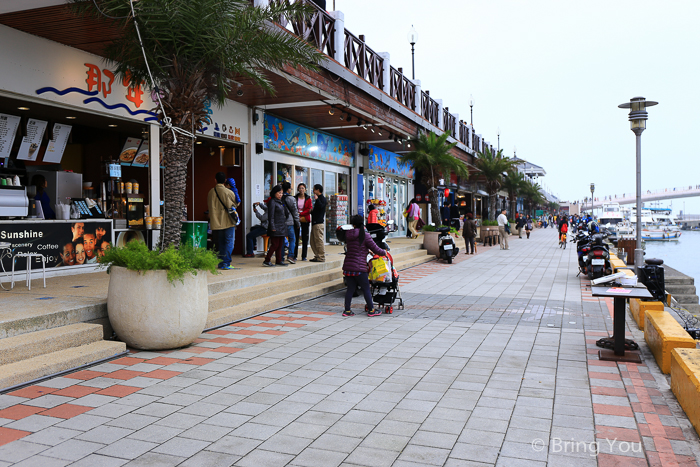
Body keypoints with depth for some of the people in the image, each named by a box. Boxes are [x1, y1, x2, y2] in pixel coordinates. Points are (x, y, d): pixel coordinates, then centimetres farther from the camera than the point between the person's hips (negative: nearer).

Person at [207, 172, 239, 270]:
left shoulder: (211, 192, 1)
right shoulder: (228, 192, -11)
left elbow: (209, 206, 13)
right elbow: (236, 203, 4)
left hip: (216, 222, 4)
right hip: (228, 221, -4)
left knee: (220, 243, 13)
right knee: (229, 242, 1)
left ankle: (221, 263, 13)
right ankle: (226, 263, -4)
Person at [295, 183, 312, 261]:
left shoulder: (308, 198, 6)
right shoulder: (295, 198, 7)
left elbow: (310, 209, -2)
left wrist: (301, 213, -13)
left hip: (305, 220, 0)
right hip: (296, 220, 0)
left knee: (305, 238, 1)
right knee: (296, 238, 0)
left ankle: (304, 256, 7)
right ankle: (294, 255, 7)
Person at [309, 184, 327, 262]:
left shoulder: (322, 198, -6)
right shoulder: (318, 199, 23)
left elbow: (321, 206, -25)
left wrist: (316, 199, -22)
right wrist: (312, 211, 15)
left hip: (319, 223, -10)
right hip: (315, 222, 10)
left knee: (319, 240, -9)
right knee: (313, 241, 10)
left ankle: (321, 257, -7)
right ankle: (317, 256, 15)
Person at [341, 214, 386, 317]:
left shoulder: (348, 234, 8)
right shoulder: (365, 235, -8)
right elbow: (375, 249, -6)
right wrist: (384, 253, 14)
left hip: (347, 266, 6)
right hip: (359, 268, -5)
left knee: (350, 288, 12)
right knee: (366, 288, 5)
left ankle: (347, 310, 12)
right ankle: (371, 310, 13)